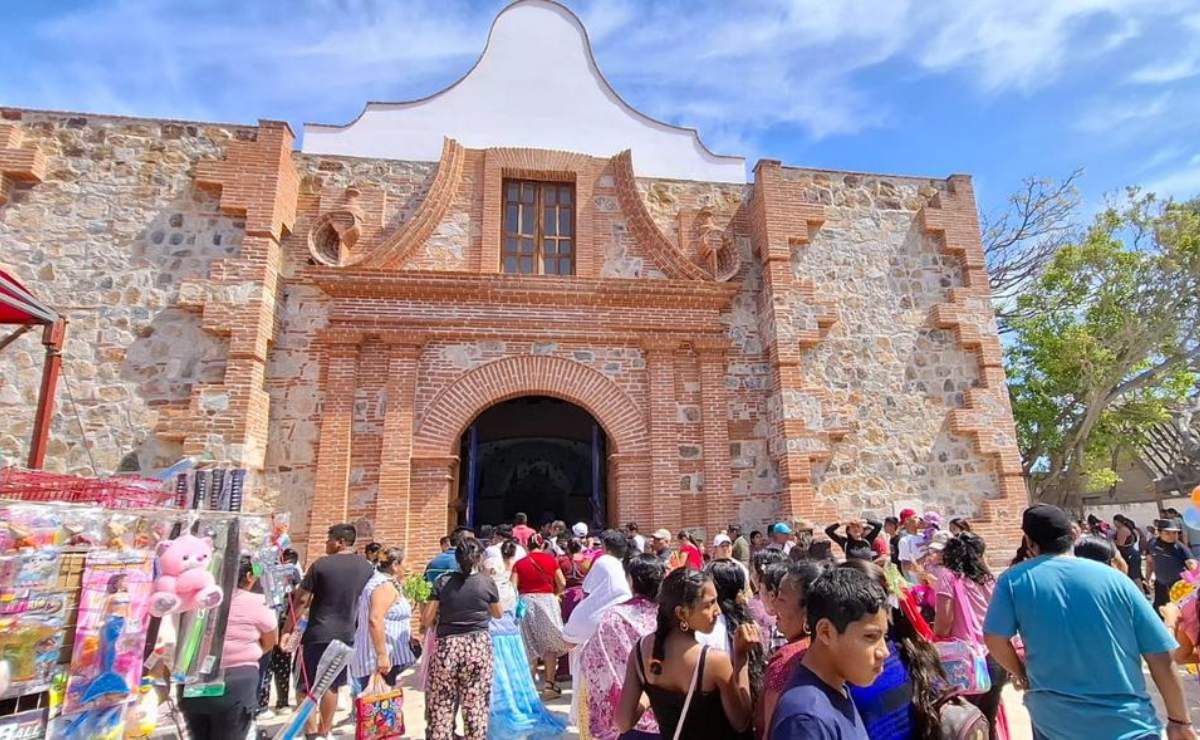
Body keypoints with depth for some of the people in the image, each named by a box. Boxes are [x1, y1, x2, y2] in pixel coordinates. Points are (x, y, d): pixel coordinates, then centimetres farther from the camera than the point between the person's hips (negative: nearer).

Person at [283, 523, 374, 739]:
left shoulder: (321, 564, -11)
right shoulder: (367, 568, 2)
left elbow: (301, 600, -8)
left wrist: (287, 629, 1)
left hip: (318, 634, -5)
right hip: (347, 634, 5)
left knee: (308, 685, 8)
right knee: (331, 685, 17)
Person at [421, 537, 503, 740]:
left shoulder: (443, 582, -2)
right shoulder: (487, 582, -4)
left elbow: (426, 620, 0)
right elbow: (498, 615, 12)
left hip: (446, 646, 1)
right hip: (477, 646, -1)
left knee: (441, 704, 13)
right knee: (476, 704, 10)